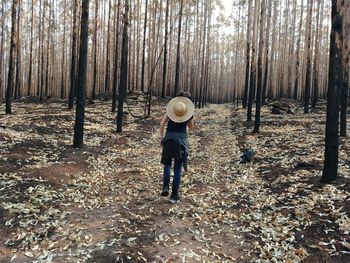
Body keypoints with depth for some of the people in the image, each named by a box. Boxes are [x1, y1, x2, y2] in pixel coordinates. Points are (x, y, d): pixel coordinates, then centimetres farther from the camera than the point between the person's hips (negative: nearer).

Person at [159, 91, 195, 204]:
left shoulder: (170, 109, 5)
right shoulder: (189, 112, 3)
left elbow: (161, 124, -2)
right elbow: (191, 127, 20)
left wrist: (162, 137, 6)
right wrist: (189, 114, 13)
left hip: (169, 138, 1)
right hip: (181, 139, -1)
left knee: (167, 164, 20)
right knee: (178, 168, 5)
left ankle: (165, 187, 1)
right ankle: (174, 195, 6)